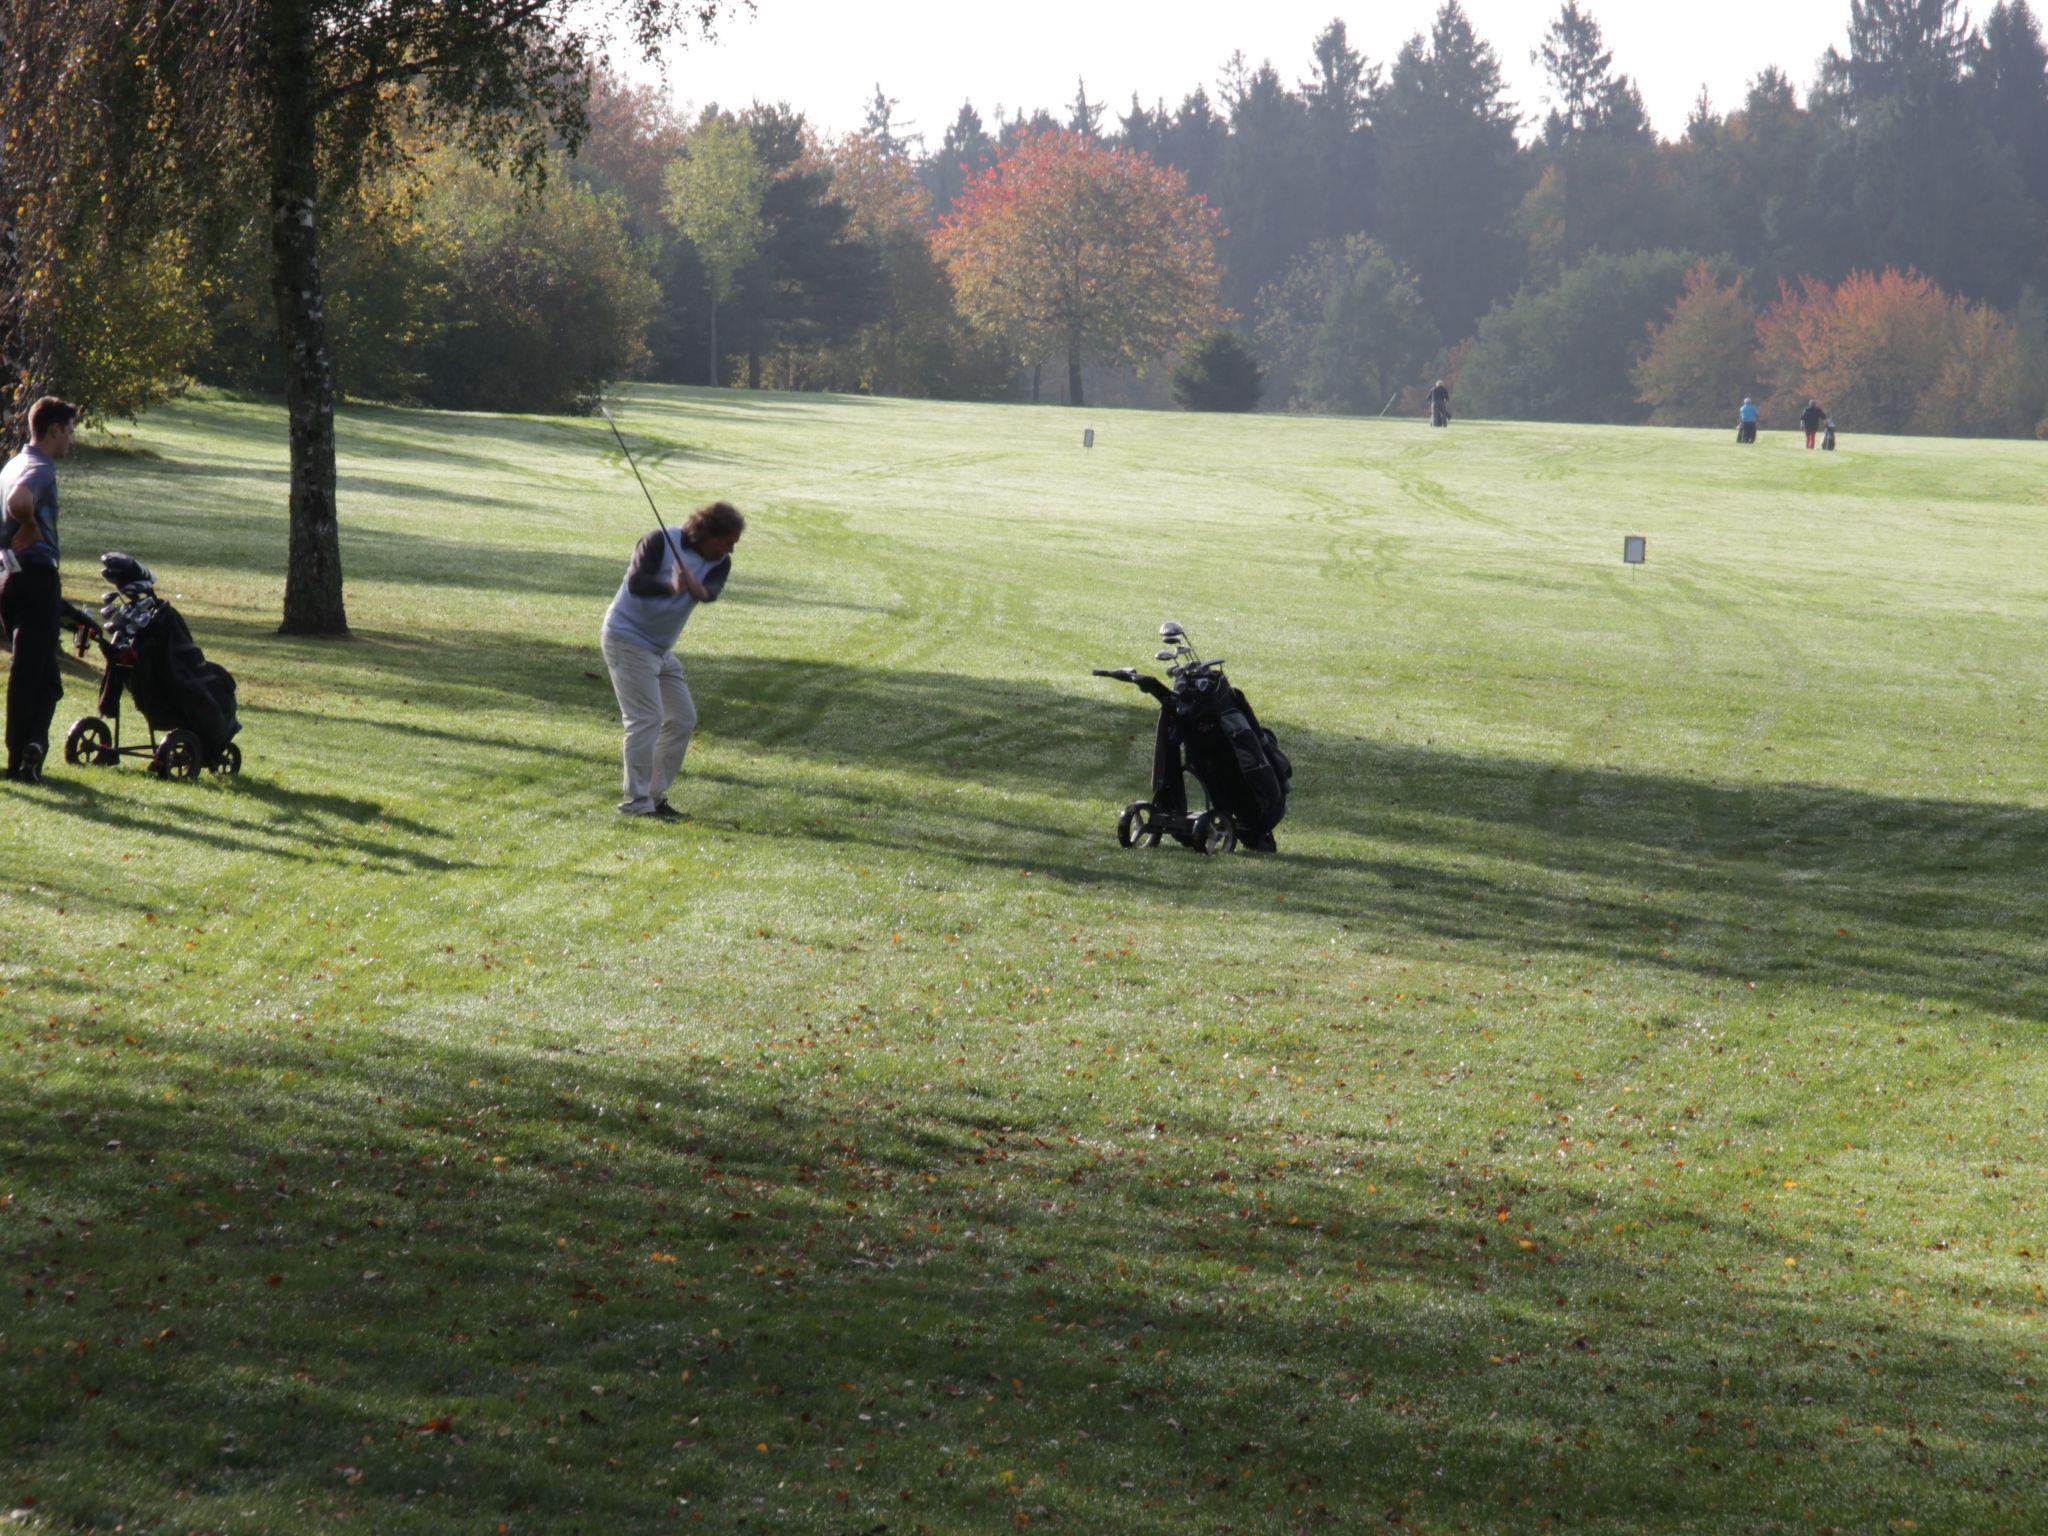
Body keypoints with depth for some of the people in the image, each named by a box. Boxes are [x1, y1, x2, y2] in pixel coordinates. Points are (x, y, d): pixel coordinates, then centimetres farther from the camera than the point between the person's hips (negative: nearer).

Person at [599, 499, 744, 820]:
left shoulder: (719, 563, -1)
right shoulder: (661, 542, -18)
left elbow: (710, 593, -21)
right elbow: (636, 583, -30)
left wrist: (693, 585, -43)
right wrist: (670, 587, -48)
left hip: (661, 648, 8)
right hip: (628, 638, -8)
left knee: (683, 718, 9)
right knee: (646, 719, -15)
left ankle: (655, 795, 18)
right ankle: (636, 802, -13)